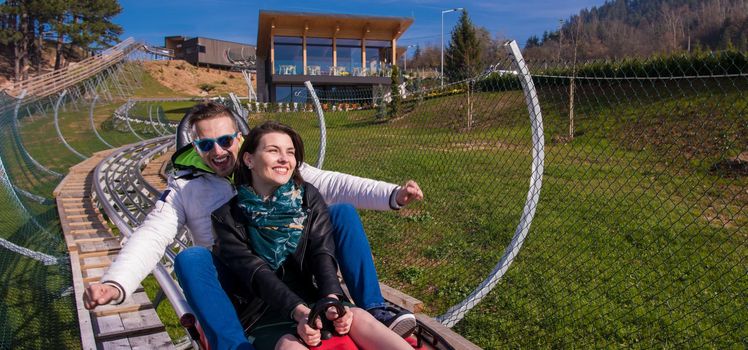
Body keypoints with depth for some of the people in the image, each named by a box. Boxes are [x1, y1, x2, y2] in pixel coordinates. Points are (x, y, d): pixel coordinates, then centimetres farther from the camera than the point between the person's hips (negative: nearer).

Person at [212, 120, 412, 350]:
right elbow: (255, 272, -12)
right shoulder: (228, 216, 0)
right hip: (264, 313, -2)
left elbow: (322, 253, -6)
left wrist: (332, 301, -26)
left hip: (313, 299, 3)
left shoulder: (308, 197, 8)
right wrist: (300, 312, -29)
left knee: (358, 318, -29)